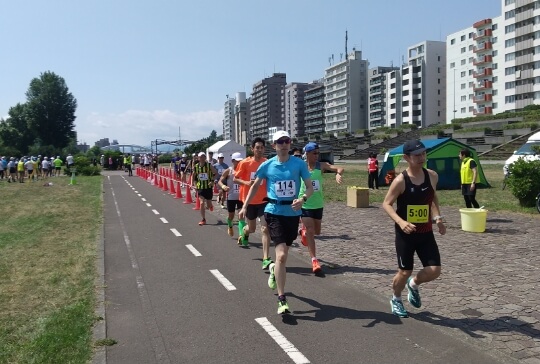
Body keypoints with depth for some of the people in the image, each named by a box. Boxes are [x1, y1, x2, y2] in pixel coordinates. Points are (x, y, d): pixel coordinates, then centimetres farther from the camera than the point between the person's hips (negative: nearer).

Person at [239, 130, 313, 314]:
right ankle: (281, 299, -6)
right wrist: (245, 206, 8)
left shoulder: (299, 164, -3)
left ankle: (274, 269, 54)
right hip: (274, 212, -2)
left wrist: (303, 199, -22)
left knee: (284, 253, 19)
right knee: (281, 255, -14)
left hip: (293, 213, 2)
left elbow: (310, 187, -2)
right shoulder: (267, 165, -2)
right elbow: (255, 185, 12)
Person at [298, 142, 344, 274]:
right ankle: (314, 260, -2)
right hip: (305, 204, -3)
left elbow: (339, 169, -17)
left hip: (318, 204, 3)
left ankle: (304, 232, 50)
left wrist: (338, 173, -39)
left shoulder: (321, 166, -6)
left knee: (317, 231, 16)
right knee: (310, 231, -9)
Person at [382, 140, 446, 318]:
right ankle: (396, 300, 33)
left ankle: (413, 284, 31)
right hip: (405, 233, -4)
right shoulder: (400, 180, -16)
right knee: (404, 272, 4)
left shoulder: (432, 176, -1)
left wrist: (438, 218, 3)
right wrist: (400, 221, -28)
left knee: (434, 271, -3)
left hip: (426, 232, 4)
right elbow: (386, 204, -12)